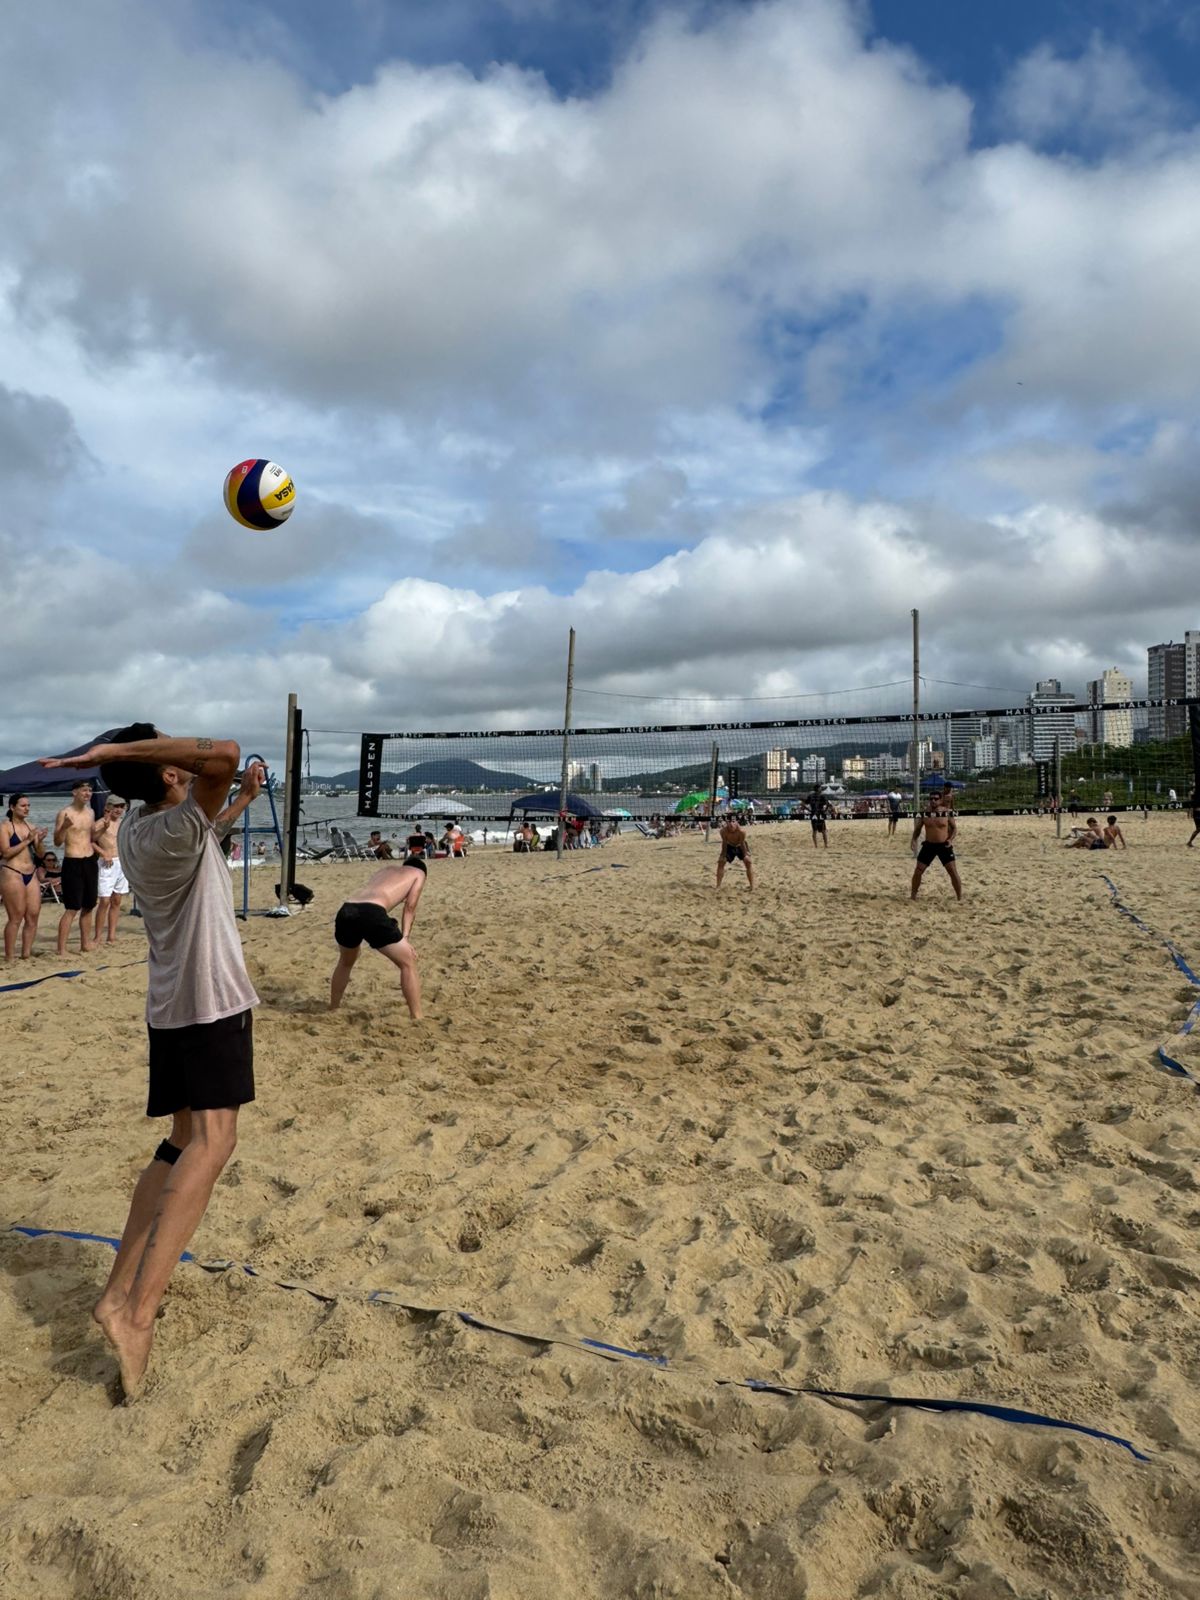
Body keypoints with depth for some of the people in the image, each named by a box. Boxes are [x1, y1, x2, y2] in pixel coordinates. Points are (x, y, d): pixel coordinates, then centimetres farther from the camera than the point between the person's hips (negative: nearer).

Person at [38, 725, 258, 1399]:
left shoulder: (135, 830, 6)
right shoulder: (178, 831, -20)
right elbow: (224, 753, -36)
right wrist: (121, 749, -27)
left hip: (172, 1004, 9)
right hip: (211, 1000, -9)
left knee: (183, 1142, 14)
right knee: (212, 1143, -16)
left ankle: (123, 1288, 13)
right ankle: (137, 1311, -26)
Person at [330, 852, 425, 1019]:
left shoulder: (386, 868, 39)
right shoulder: (418, 873, 25)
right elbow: (409, 908, 13)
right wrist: (405, 938, 8)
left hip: (346, 911, 6)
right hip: (370, 913, -6)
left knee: (345, 962, 34)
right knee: (408, 963, 9)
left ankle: (332, 1010, 45)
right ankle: (417, 1019, 4)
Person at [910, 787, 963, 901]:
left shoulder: (948, 812, -8)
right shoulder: (924, 812, -3)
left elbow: (955, 828, 3)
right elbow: (918, 829, 8)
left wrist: (951, 839, -13)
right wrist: (914, 840, -7)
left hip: (944, 845, -2)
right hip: (929, 845, 2)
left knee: (953, 872, -3)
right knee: (917, 871, 1)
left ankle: (960, 898, 10)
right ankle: (913, 896, 17)